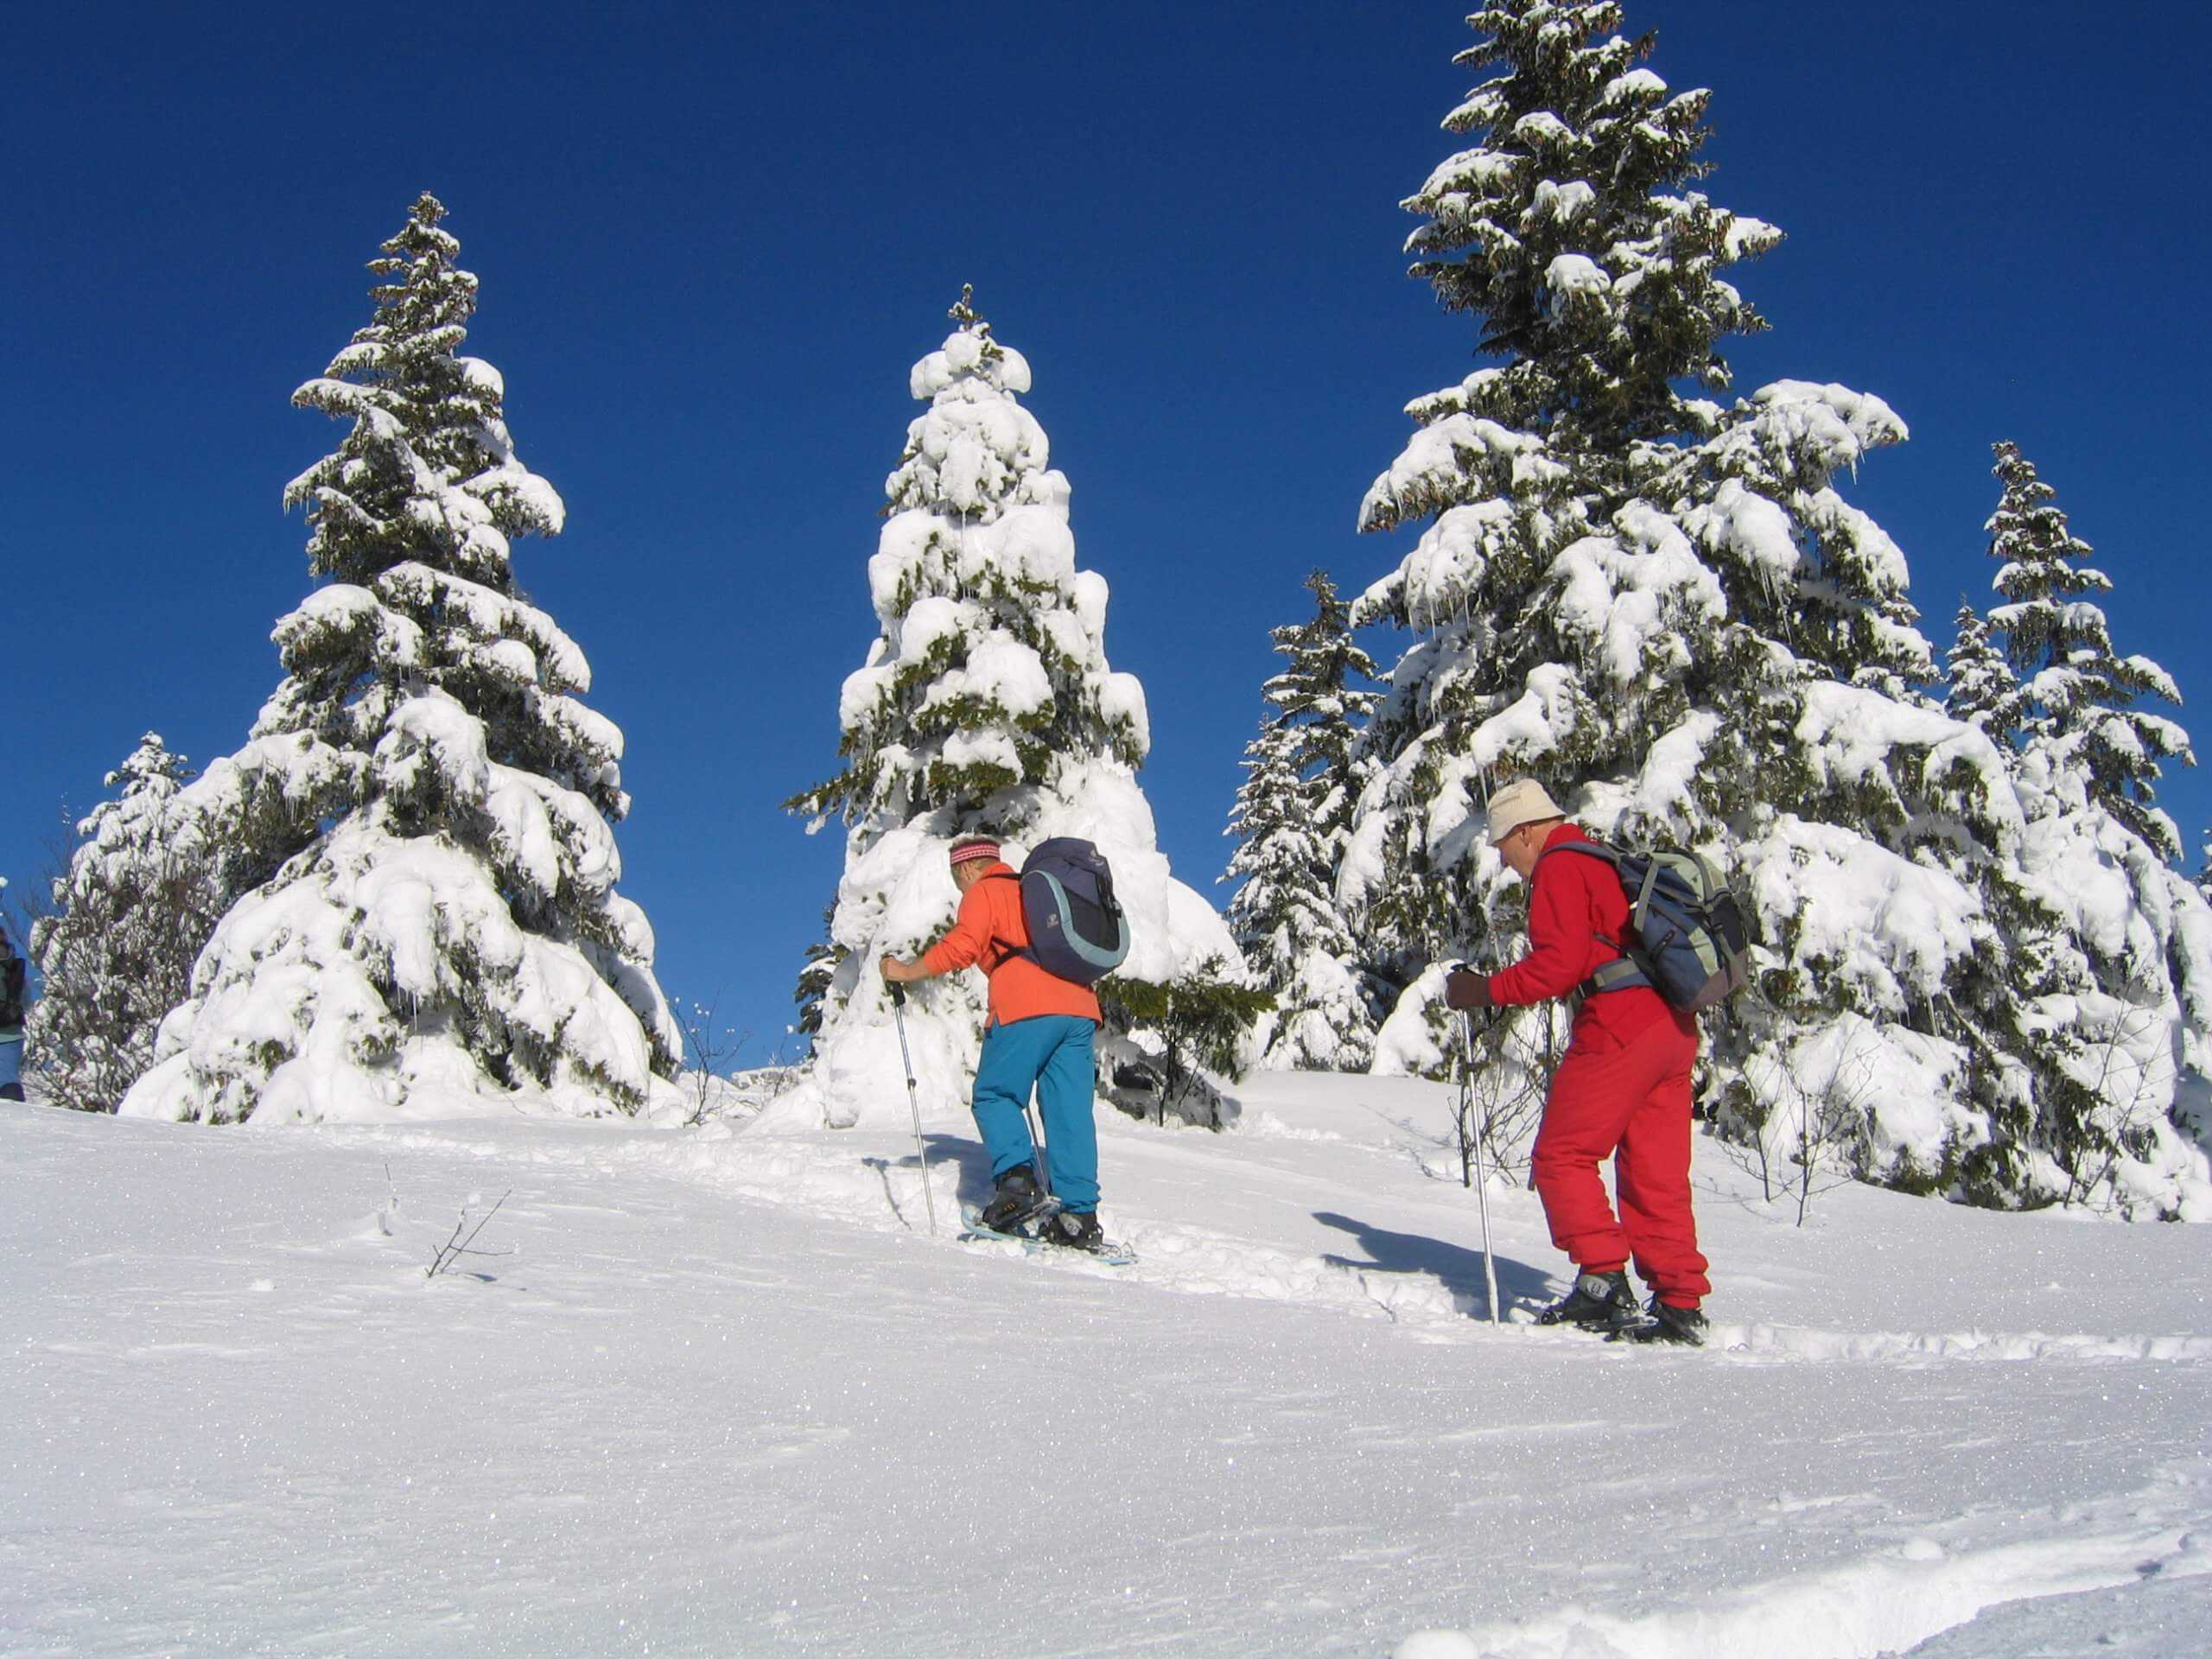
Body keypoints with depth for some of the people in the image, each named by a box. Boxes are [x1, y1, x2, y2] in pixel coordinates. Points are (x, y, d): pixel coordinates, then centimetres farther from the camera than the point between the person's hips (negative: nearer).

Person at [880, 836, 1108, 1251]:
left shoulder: (983, 892, 9)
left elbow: (961, 947, -5)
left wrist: (907, 972, 4)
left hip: (1026, 1007, -7)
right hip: (1079, 1005, 7)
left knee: (995, 1096, 4)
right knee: (1070, 1111, 3)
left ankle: (1018, 1181, -16)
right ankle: (1079, 1215, -3)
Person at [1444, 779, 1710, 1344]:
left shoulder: (1559, 868, -4)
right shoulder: (1610, 862, 24)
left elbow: (1559, 963, -15)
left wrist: (1485, 991, -7)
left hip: (1619, 1028, -9)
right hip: (1674, 1030, 9)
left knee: (1562, 1156, 0)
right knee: (1655, 1176, 9)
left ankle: (1604, 1282, -8)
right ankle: (1681, 1306, 7)